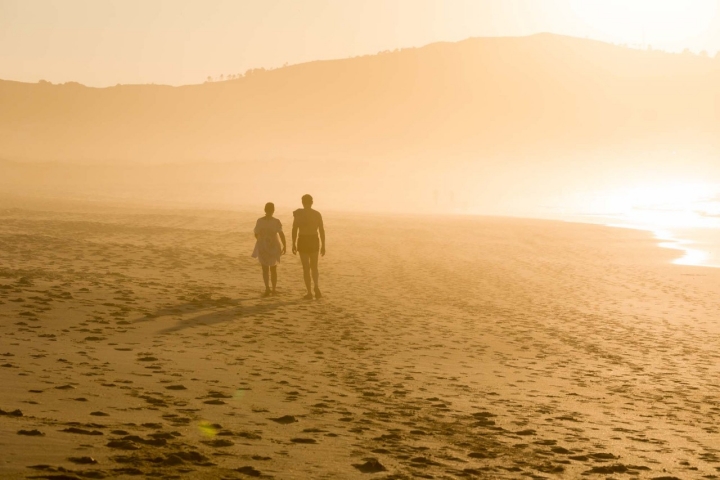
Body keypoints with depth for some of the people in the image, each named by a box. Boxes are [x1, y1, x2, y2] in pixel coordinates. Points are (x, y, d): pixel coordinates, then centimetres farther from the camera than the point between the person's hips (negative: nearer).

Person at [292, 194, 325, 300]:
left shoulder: (298, 213, -7)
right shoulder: (317, 214, 0)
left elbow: (294, 229, -8)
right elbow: (322, 230, -1)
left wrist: (293, 244, 1)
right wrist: (323, 246, 5)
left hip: (303, 242, -2)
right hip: (314, 241, 2)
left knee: (306, 268, 6)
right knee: (314, 267, 15)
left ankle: (309, 293, 3)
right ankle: (317, 287, -11)